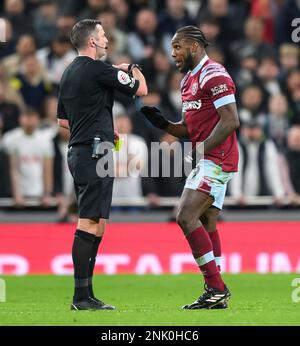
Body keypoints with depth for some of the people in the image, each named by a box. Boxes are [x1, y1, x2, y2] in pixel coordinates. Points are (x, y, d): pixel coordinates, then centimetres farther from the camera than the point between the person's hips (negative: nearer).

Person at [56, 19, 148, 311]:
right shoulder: (98, 70, -11)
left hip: (77, 152, 10)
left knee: (95, 226, 11)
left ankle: (85, 295, 10)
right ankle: (81, 296, -13)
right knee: (89, 224, -10)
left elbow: (62, 119, 23)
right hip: (95, 154, -10)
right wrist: (132, 68, 19)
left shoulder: (68, 73, 16)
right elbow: (141, 89, -2)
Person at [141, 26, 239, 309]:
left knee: (186, 217, -16)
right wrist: (163, 124, 6)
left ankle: (216, 287, -15)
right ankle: (216, 295, 11)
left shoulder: (213, 75, -12)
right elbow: (188, 128, 23)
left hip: (216, 159, -10)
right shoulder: (189, 80, 19)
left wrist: (202, 148, -21)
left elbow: (231, 121, -19)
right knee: (206, 225, 9)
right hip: (207, 161, 10)